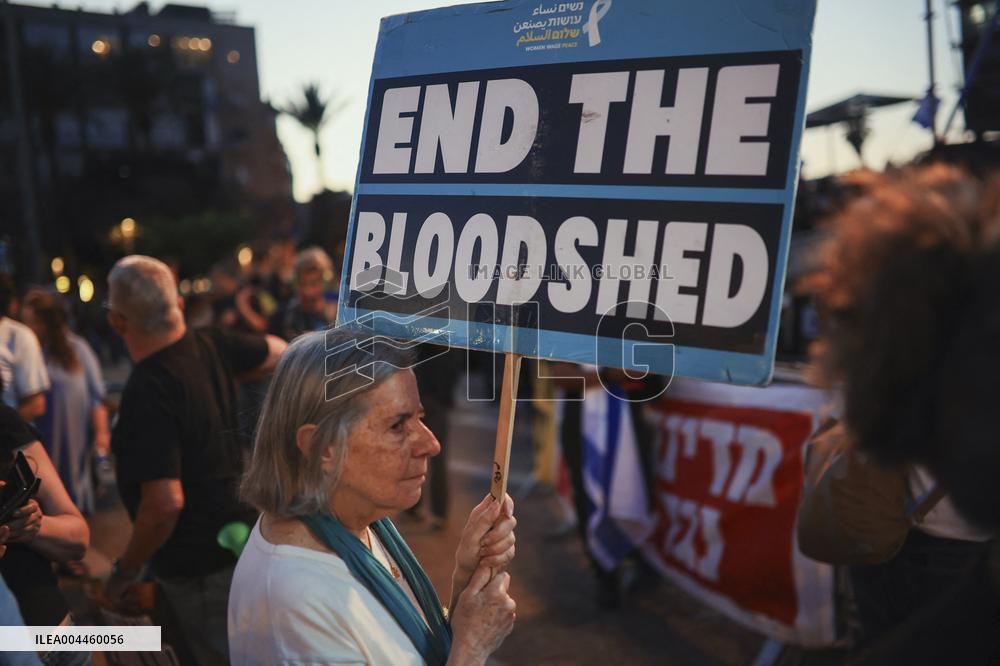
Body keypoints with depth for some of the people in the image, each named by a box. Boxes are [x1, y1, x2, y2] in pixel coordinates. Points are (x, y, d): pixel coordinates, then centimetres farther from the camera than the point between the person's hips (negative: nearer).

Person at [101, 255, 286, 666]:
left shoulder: (147, 393, -28)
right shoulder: (210, 345, -7)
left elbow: (165, 502, -31)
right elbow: (276, 353, 13)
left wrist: (124, 573, -16)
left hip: (199, 567, -8)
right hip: (237, 539, 8)